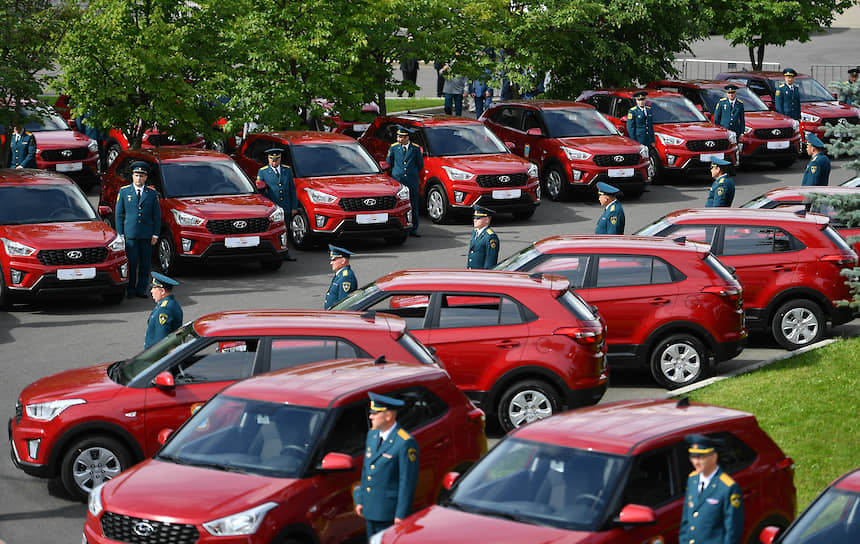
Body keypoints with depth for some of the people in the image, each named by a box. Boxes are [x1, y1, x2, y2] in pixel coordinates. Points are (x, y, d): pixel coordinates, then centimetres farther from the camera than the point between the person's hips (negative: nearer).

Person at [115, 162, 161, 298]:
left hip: (146, 235, 2)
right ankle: (131, 290, 2)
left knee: (145, 264, 2)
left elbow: (157, 214, 9)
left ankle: (141, 289, 10)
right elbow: (118, 213, 6)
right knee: (131, 263, -5)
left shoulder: (152, 193, 9)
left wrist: (155, 234, 1)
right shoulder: (124, 191, 6)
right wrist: (120, 234, -1)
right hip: (130, 234, -2)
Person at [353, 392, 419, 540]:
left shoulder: (405, 443, -17)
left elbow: (408, 482, -16)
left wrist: (401, 515, -17)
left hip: (388, 513, -8)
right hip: (370, 509, 8)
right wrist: (360, 500, 17)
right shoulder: (372, 434, 10)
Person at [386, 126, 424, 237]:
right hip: (397, 181, 0)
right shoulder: (393, 147, 4)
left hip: (412, 181, 0)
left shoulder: (416, 148, 3)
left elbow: (420, 165, 15)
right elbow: (388, 163, 17)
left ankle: (413, 230, 7)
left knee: (413, 206, 1)